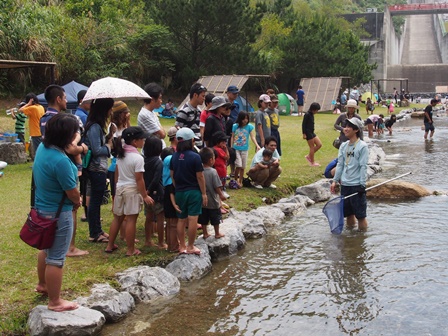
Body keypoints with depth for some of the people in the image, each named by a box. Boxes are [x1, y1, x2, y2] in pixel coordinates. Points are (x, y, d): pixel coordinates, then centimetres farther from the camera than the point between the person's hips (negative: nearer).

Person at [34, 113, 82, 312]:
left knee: (47, 248, 28)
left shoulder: (42, 148, -3)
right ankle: (55, 302, 17)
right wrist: (77, 202, 2)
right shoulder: (60, 160, -31)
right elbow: (73, 193, -21)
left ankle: (42, 285, 47)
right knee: (56, 258, 4)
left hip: (42, 208, 9)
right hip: (58, 213, -9)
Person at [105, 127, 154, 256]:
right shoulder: (138, 157, -17)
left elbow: (117, 174, 13)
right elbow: (139, 180, -16)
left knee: (117, 218, 17)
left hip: (120, 188, 7)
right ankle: (131, 250, 6)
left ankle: (110, 246, 25)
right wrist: (145, 196, -9)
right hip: (132, 190, -7)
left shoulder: (120, 153, 5)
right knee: (131, 220, 0)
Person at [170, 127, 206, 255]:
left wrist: (177, 189, 16)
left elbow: (172, 175, 6)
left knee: (181, 220, 12)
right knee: (192, 219, -1)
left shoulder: (174, 156, 2)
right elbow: (200, 177, -12)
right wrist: (204, 193, -5)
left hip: (179, 192, 5)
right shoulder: (195, 156, -13)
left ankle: (182, 246, 19)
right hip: (193, 192, -5)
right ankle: (190, 247, 2)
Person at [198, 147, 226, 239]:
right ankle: (217, 233, 24)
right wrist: (221, 195, -3)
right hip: (213, 201, -4)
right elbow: (217, 187, -18)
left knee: (203, 219, 15)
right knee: (215, 219, 13)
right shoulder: (213, 172, -20)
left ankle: (205, 233, 25)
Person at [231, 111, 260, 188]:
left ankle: (240, 181, 22)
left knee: (242, 167, 8)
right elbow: (232, 137, 4)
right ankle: (235, 180, 8)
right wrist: (231, 148, 1)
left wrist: (257, 145, -22)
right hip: (236, 149, -1)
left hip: (244, 149, 1)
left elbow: (252, 137, -8)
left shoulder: (249, 127, -3)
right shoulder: (235, 126, -3)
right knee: (238, 165, -10)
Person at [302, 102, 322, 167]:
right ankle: (312, 162, 8)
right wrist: (304, 134, -19)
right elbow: (303, 124, -16)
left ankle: (309, 156, 18)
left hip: (312, 132, 9)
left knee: (319, 144, 9)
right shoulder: (307, 115, -15)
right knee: (312, 147, -2)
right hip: (308, 133, -9)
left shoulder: (311, 114, 11)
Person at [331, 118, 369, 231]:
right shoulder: (343, 146, 10)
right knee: (348, 212, 14)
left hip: (357, 185, -6)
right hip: (345, 185, 6)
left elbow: (363, 166, -11)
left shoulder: (362, 146, -8)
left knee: (360, 214, 0)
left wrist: (362, 184, -15)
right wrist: (335, 180, 8)